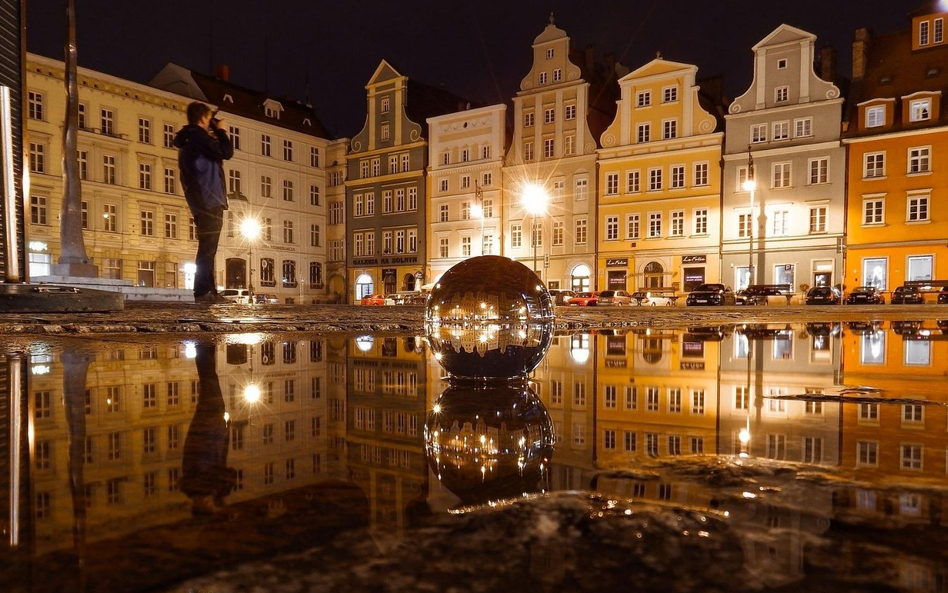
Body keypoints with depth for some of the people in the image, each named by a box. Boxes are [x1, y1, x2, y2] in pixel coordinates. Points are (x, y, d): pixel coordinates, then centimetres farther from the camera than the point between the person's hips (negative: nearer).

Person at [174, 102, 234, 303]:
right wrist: (221, 132, 2)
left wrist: (213, 136, 20)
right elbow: (227, 152, -13)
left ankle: (209, 291, 15)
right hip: (209, 200, -10)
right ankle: (203, 291, -14)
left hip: (202, 201, 10)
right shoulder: (198, 136, -8)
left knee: (207, 248, 12)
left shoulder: (188, 139, 21)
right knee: (208, 248, -12)